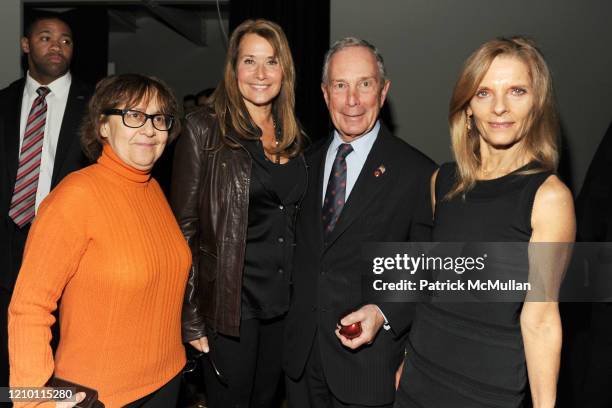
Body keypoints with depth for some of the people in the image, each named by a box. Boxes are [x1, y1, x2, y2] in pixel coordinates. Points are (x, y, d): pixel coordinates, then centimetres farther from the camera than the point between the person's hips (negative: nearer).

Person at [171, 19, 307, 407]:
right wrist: (191, 316, -11)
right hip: (230, 300, -5)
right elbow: (185, 226, -10)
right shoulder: (206, 128, -10)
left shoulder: (293, 135, 7)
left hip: (283, 300, 5)